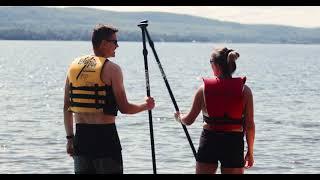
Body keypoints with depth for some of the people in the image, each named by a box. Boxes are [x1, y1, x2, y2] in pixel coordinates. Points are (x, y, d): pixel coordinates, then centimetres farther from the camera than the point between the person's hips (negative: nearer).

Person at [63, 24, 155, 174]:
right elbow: (124, 108, -9)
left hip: (81, 134, 6)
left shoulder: (74, 66, 9)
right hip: (105, 134, -5)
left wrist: (70, 138, 17)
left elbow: (67, 108, 11)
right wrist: (145, 105, 10)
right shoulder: (111, 68, -8)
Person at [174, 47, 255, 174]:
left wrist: (179, 117, 29)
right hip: (234, 143, -1)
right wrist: (250, 152, 9)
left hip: (209, 141, 1)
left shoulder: (204, 88, -2)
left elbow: (189, 120, 6)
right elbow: (249, 125, -3)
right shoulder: (244, 90, -4)